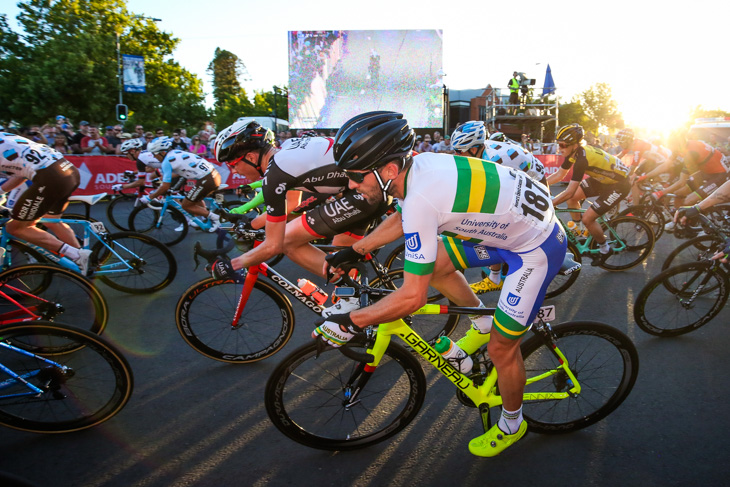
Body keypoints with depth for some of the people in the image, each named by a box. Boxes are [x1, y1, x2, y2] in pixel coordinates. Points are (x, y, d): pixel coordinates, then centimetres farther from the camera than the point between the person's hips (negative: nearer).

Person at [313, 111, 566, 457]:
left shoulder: (421, 198, -34)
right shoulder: (417, 165, -8)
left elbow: (413, 296, -31)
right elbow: (402, 218, 15)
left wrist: (349, 322, -20)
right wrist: (352, 251, 15)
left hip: (538, 248, -8)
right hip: (511, 224, 8)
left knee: (502, 347, 3)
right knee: (433, 264, 4)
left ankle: (511, 425, 30)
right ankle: (483, 326, 26)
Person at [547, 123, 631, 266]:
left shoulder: (582, 158, -35)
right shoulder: (574, 152, -8)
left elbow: (569, 192, -35)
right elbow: (559, 175, 3)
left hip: (619, 184, -9)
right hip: (603, 178, 9)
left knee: (587, 218, -13)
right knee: (572, 199, 2)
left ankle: (605, 249, 12)